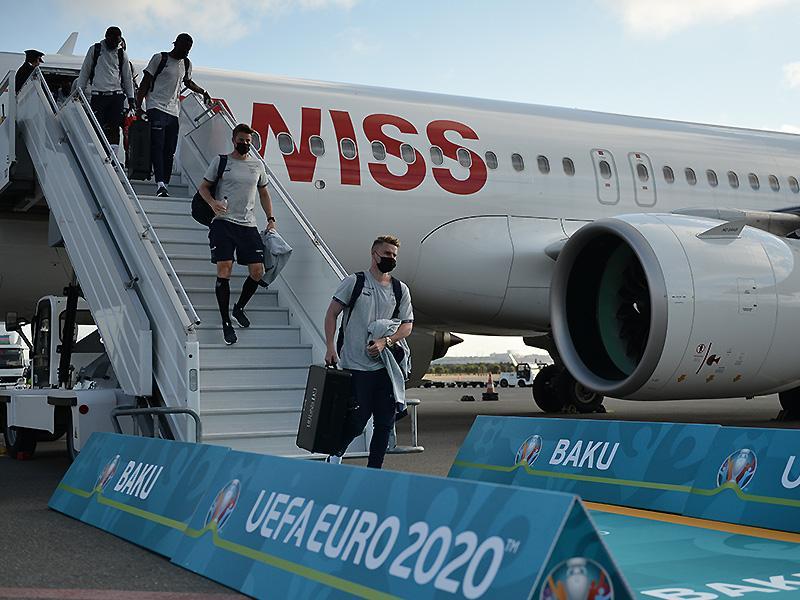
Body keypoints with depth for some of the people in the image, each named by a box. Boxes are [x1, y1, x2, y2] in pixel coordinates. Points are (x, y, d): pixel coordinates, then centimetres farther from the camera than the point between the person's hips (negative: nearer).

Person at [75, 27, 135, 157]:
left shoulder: (122, 54, 10)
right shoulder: (95, 50, 5)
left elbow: (127, 77, 17)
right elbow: (85, 72, 10)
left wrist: (131, 98, 13)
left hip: (116, 97, 2)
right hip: (98, 96, -1)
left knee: (114, 130, -3)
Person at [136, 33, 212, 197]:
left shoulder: (186, 64, 16)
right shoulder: (159, 58, 0)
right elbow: (145, 82, 1)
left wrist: (203, 92, 22)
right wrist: (138, 106, -5)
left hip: (174, 111, 6)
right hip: (156, 108, -6)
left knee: (170, 151, 1)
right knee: (158, 146, -16)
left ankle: (164, 185, 5)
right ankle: (160, 184, -26)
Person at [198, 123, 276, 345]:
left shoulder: (257, 165, 14)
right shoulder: (221, 161, 4)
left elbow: (264, 193, 24)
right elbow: (203, 187, 7)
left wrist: (270, 219, 13)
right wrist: (213, 203, -14)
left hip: (248, 225, 4)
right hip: (223, 222, -4)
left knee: (257, 272, -2)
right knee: (224, 271, -11)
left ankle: (239, 308, 24)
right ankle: (226, 322, -2)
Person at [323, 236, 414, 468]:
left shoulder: (401, 290, 10)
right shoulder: (354, 282, 0)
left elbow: (407, 326, 8)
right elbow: (332, 314, 1)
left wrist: (385, 341, -10)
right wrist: (330, 348, -9)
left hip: (385, 366, 4)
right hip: (355, 366, -4)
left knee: (385, 422, 4)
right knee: (357, 420, -2)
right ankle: (335, 454, 25)